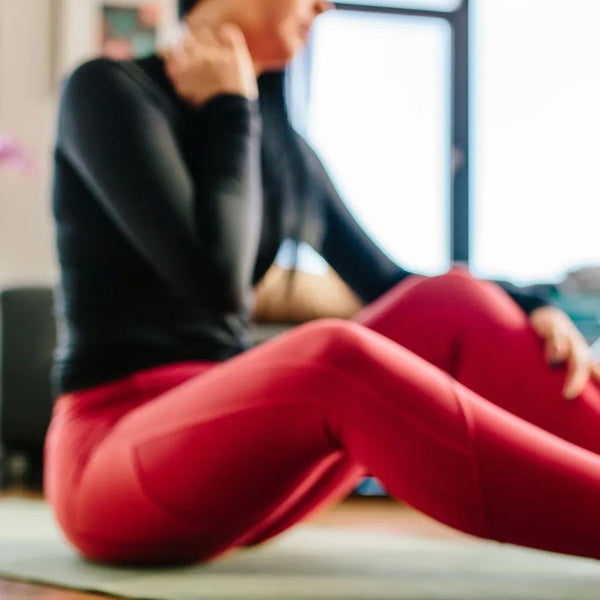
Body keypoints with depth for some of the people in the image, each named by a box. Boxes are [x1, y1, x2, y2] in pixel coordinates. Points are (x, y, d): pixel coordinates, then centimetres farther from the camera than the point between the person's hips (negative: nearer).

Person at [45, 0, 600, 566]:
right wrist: (229, 112, -6)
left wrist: (525, 312, -3)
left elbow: (385, 282, 14)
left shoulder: (277, 136, 14)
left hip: (231, 432, 7)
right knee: (335, 360, -36)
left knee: (453, 305, -14)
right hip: (113, 448, -7)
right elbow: (214, 280, -19)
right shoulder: (107, 90, -6)